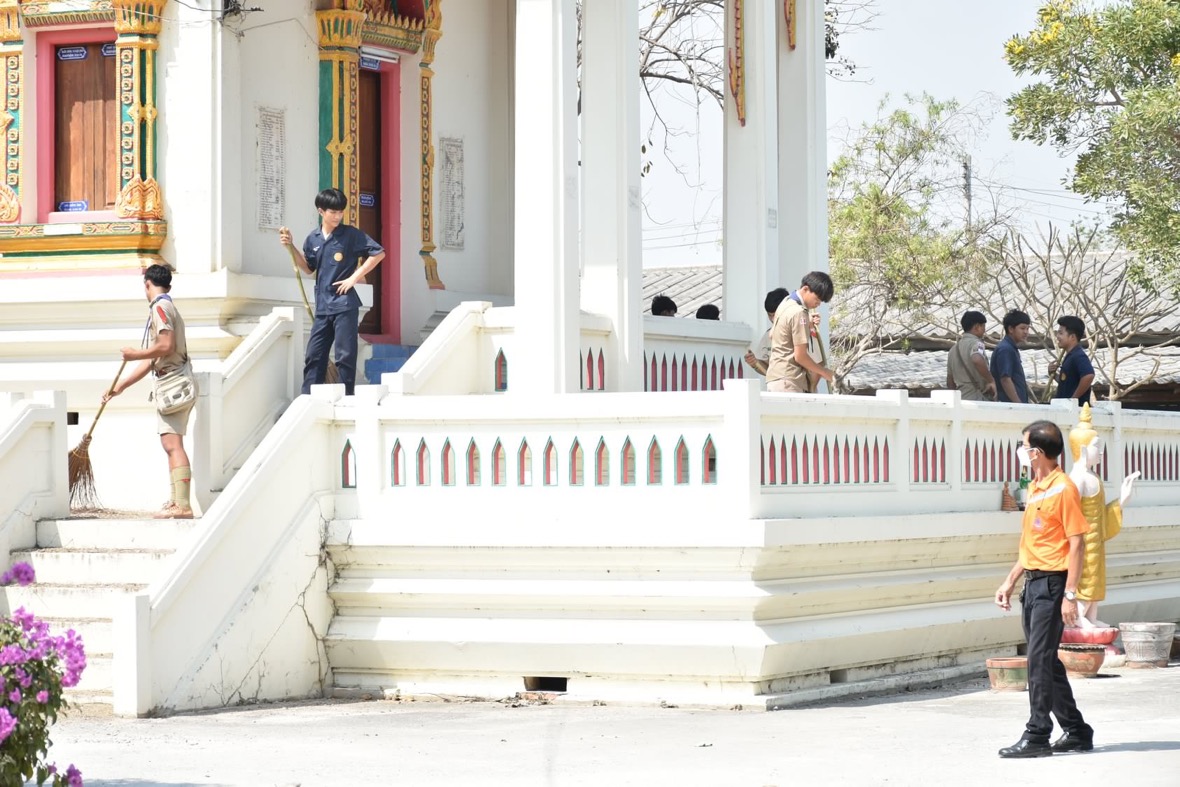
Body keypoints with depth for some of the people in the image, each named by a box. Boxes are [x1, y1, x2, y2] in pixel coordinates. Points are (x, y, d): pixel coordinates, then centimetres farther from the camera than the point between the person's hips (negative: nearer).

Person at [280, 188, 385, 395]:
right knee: (314, 355, 5)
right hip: (323, 306, 5)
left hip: (345, 305, -5)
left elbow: (379, 253, -8)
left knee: (345, 355, -4)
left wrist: (354, 277, -10)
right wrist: (291, 247, 8)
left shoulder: (350, 235, -7)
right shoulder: (313, 239, 8)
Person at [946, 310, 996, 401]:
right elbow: (977, 361, -32)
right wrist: (991, 381, -21)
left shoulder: (954, 349, 18)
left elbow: (950, 382, 22)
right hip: (976, 399, -9)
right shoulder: (975, 343, -8)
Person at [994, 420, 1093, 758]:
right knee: (1046, 662, 12)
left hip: (1052, 583, -9)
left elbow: (1077, 543, -15)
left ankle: (1037, 736, -7)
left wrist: (1070, 595, -19)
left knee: (1041, 661, -9)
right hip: (1033, 584, 9)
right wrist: (1009, 582, 20)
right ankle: (1076, 732, 19)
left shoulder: (1063, 488, -13)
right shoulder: (1035, 488, 15)